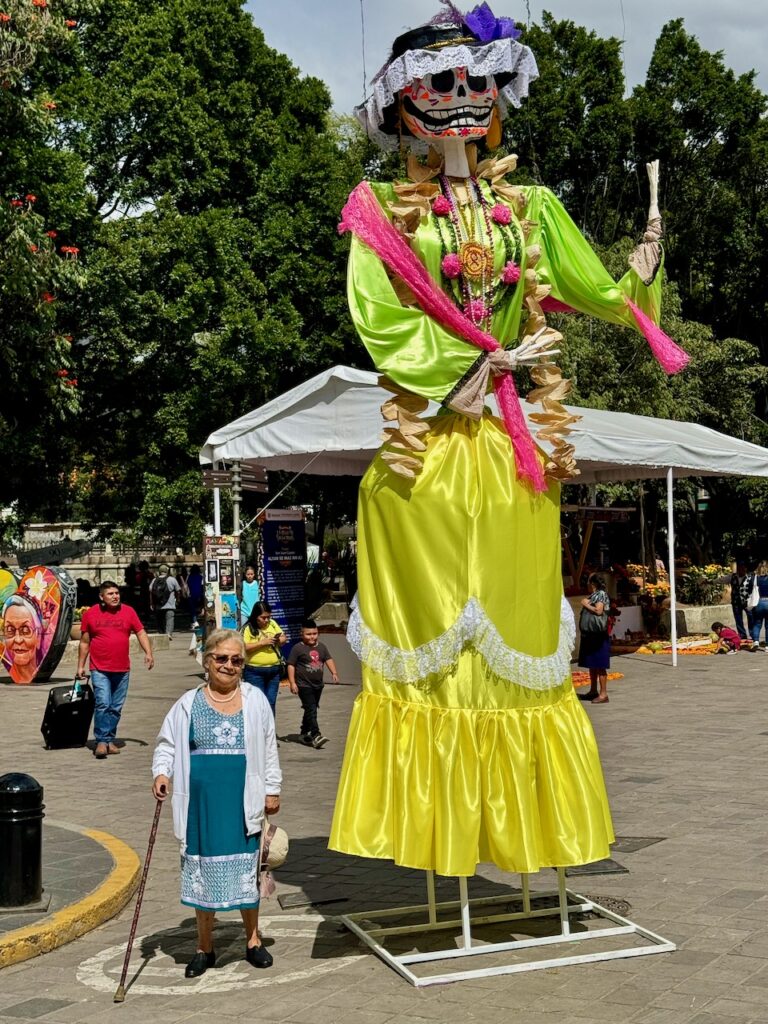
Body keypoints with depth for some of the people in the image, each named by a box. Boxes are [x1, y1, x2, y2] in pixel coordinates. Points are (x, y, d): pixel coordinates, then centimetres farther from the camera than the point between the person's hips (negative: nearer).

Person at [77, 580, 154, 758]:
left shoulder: (128, 611, 4)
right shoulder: (90, 614, 2)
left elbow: (141, 633, 6)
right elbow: (84, 642, 9)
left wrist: (148, 653, -8)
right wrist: (80, 666, 8)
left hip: (122, 670, 2)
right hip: (99, 670, -2)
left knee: (116, 708, 8)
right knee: (103, 705, -13)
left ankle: (110, 740, 18)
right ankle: (101, 741, -8)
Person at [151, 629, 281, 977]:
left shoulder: (255, 700, 6)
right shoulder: (189, 704, 3)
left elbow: (268, 749, 10)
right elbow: (168, 744, 6)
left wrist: (271, 790, 7)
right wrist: (162, 772, -12)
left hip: (242, 802, 0)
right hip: (202, 801, 0)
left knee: (246, 869, 7)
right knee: (202, 870, 7)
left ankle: (253, 940, 25)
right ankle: (204, 948, 20)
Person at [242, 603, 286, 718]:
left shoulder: (272, 624, 7)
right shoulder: (248, 629, -8)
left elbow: (284, 638, 14)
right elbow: (243, 648, -18)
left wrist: (279, 640, -9)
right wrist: (262, 642, -20)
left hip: (274, 671, 5)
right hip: (255, 672, -5)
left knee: (271, 703, 11)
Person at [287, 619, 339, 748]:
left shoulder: (321, 647, 9)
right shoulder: (297, 648, -8)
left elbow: (328, 659, 10)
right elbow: (291, 665, -8)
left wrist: (334, 673, -7)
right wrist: (292, 682, -13)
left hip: (318, 684, 7)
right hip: (304, 685, -7)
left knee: (311, 709, 15)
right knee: (311, 709, -15)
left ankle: (305, 734, 28)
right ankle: (316, 735, -22)